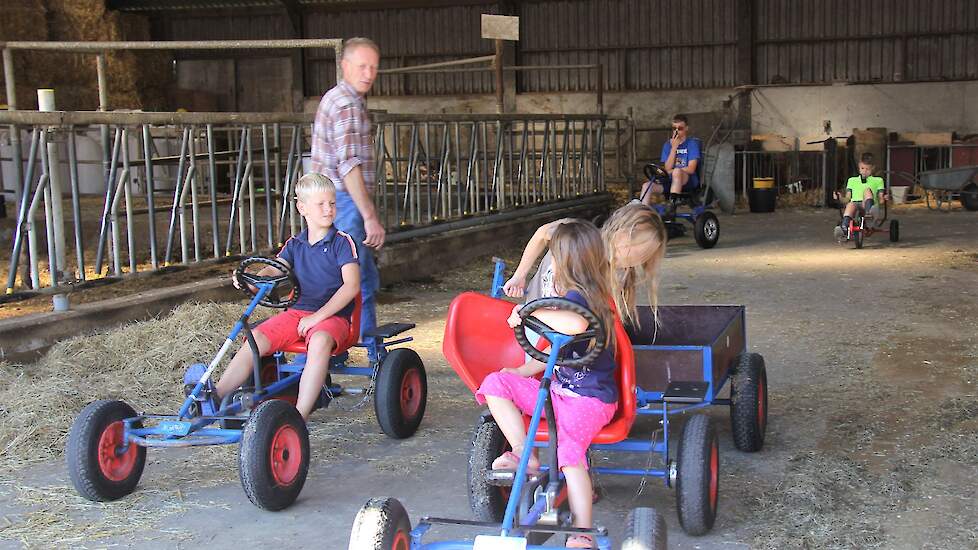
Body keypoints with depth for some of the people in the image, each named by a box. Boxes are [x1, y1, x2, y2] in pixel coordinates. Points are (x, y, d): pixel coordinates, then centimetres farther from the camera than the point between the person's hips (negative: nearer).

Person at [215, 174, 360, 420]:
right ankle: (215, 398, -13)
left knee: (320, 341, -38)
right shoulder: (295, 244, 14)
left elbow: (352, 285, -11)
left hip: (333, 314, -5)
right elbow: (274, 270, 3)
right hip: (297, 311, 5)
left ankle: (300, 416, -38)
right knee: (256, 339, -17)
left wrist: (317, 317, -17)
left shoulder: (342, 242, -2)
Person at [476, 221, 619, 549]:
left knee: (569, 448, -32)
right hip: (559, 387, 10)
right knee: (496, 383, -2)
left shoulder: (577, 297, -17)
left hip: (590, 398, -10)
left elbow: (576, 324, -45)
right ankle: (524, 453, -6)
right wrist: (523, 371, 19)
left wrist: (532, 311, -29)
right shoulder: (588, 296, 13)